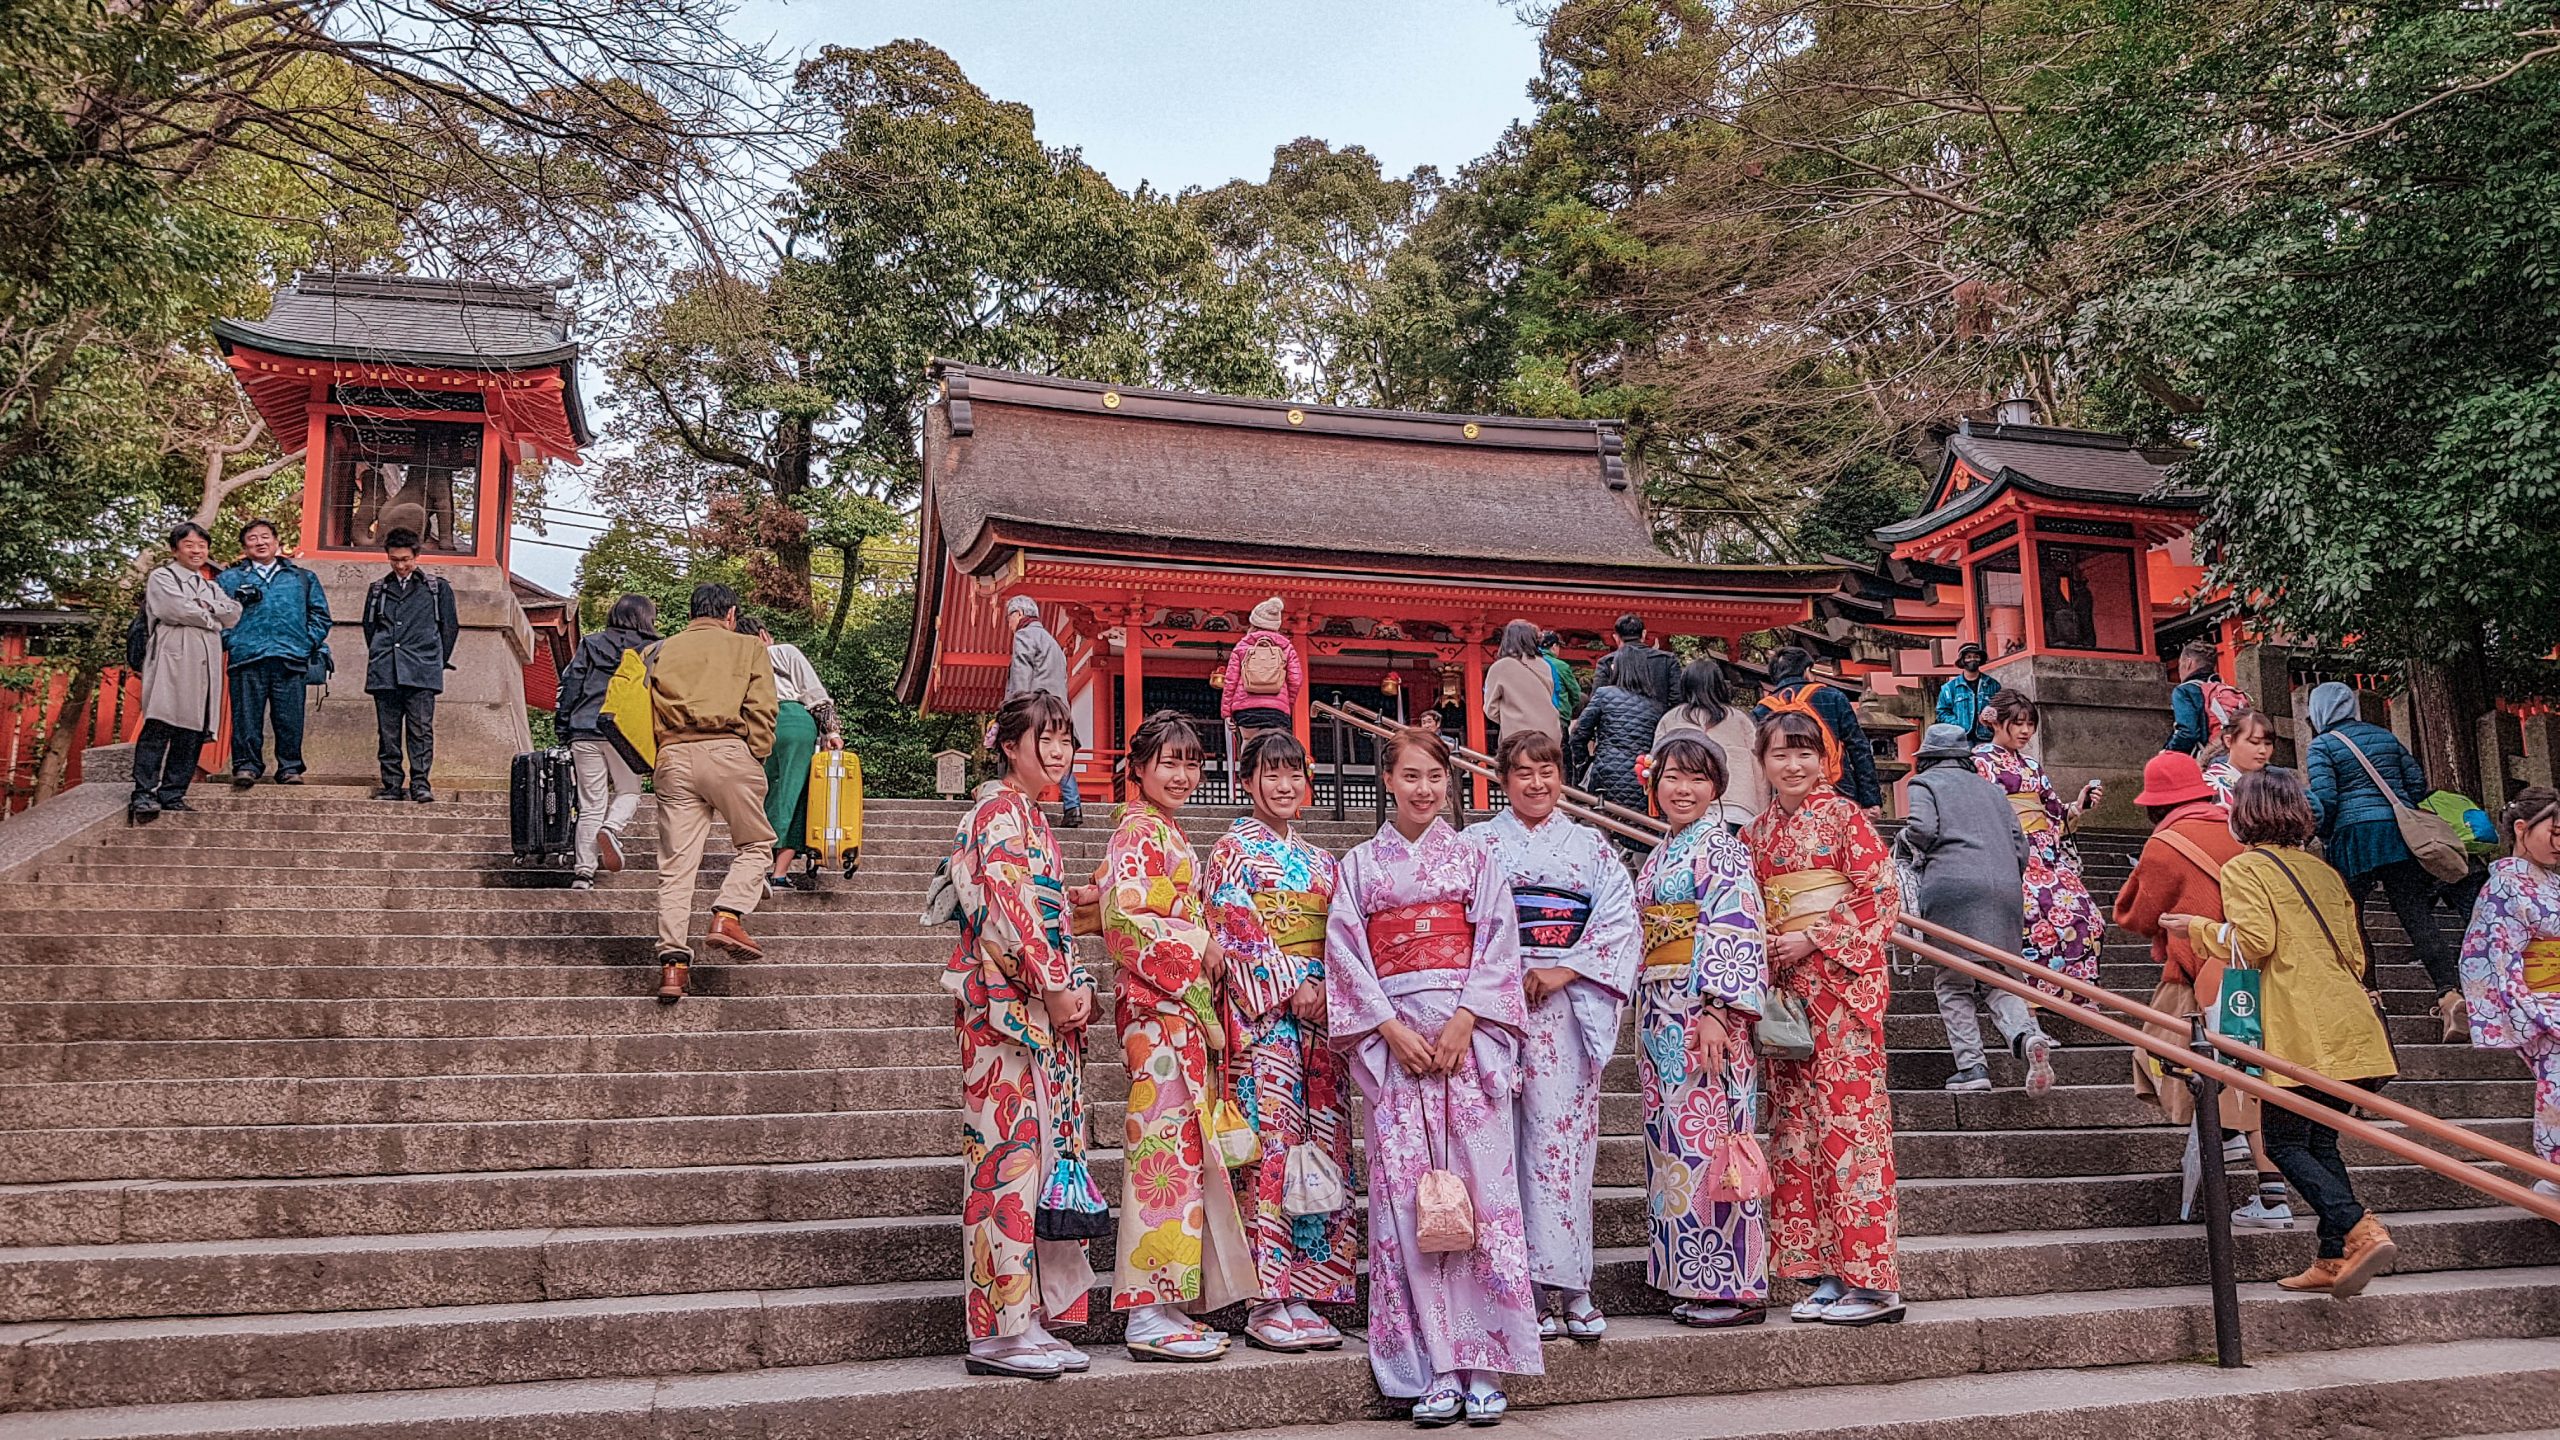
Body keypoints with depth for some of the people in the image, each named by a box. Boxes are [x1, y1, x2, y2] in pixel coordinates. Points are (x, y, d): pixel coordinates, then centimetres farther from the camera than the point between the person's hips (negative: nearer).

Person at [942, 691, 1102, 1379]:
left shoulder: (1033, 819, 22)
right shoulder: (1001, 809, -7)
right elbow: (1008, 905, -17)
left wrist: (1080, 985, 8)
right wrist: (1058, 986, -14)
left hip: (1048, 1007, 10)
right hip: (1006, 1004, -10)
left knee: (1043, 1152, 8)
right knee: (1011, 1150, -9)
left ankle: (1032, 1320, 13)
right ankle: (1000, 1331, -4)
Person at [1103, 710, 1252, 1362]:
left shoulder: (1168, 834, 22)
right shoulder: (1140, 831, -7)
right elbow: (1124, 915, -19)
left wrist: (1204, 949, 10)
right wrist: (1199, 947, -13)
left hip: (1185, 1009, 10)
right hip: (1158, 1008, -10)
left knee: (1180, 1147, 9)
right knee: (1165, 1143, -10)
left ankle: (1170, 1302, 14)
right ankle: (1148, 1313, -6)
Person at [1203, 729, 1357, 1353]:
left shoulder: (1319, 860, 20)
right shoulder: (1234, 850, 1)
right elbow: (1234, 933, -8)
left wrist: (1326, 989, 0)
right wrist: (1291, 987, -14)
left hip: (1318, 1014, 6)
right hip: (1260, 1015, -6)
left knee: (1321, 1149, 3)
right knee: (1271, 1146, -9)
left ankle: (1303, 1294, 9)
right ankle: (1267, 1305, -4)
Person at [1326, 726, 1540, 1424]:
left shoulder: (1474, 859, 11)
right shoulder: (1360, 864, 11)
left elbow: (1499, 942, 3)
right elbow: (1346, 953, 3)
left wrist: (1464, 1021, -11)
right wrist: (1391, 1028, -9)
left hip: (1470, 1034, 0)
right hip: (1394, 1037, 0)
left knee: (1481, 1186, -5)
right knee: (1406, 1194, -4)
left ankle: (1482, 1367, 1)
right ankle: (1435, 1371, 1)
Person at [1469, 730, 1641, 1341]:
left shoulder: (1590, 844, 14)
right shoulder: (1478, 844, 10)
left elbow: (1621, 920, 3)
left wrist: (1565, 972, -9)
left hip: (1572, 1003, 1)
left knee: (1566, 1131, -3)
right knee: (1511, 1140, -5)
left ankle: (1566, 1284, 3)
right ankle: (1528, 1288, -1)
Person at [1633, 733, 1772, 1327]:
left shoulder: (1721, 850, -7)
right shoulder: (1659, 857, 18)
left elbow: (1736, 933, -16)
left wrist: (1717, 1011, -23)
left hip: (1707, 1015, -9)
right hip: (1661, 1018, 9)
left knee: (1707, 1141, -7)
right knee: (1672, 1143, 9)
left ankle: (1735, 1287, 1)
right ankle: (1693, 1282, 16)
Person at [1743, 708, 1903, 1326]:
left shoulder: (1844, 815, -3)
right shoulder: (1758, 833, 15)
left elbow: (1881, 895, -8)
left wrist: (1815, 939, -13)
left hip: (1842, 981, -6)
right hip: (1783, 985, 7)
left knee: (1846, 1115, -9)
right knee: (1796, 1122, 5)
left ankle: (1872, 1281, -4)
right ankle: (1824, 1274, 12)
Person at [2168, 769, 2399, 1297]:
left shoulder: (2244, 867, -1)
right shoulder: (2325, 873, 20)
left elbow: (2255, 940, -14)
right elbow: (2355, 957, 21)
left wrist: (2200, 927, 1)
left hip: (2303, 1033, -7)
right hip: (2354, 1028, 7)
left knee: (2284, 1143, -1)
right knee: (2320, 1141, 13)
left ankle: (2361, 1233, -17)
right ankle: (2335, 1260, 10)